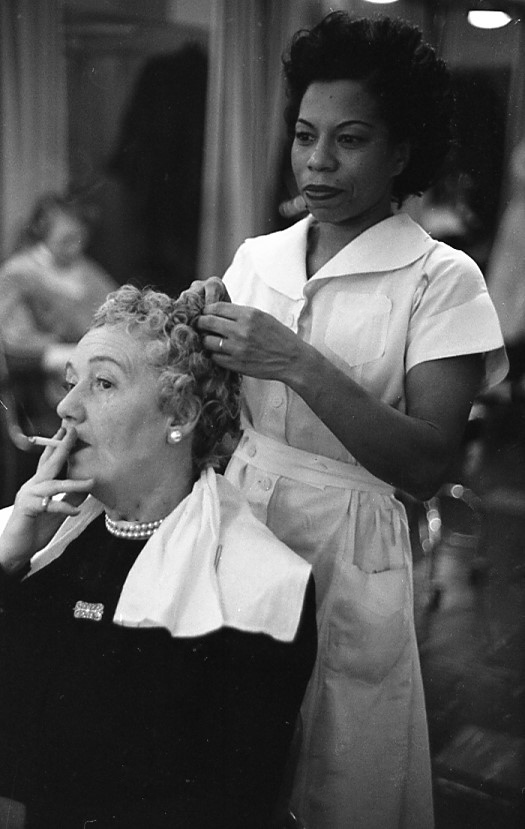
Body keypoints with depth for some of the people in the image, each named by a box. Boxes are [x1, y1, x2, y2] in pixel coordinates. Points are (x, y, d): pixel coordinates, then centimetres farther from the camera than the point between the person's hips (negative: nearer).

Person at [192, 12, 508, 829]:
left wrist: (299, 363, -26)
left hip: (345, 552, -4)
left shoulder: (440, 279, -11)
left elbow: (424, 466, -18)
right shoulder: (255, 256, 4)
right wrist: (200, 339, -11)